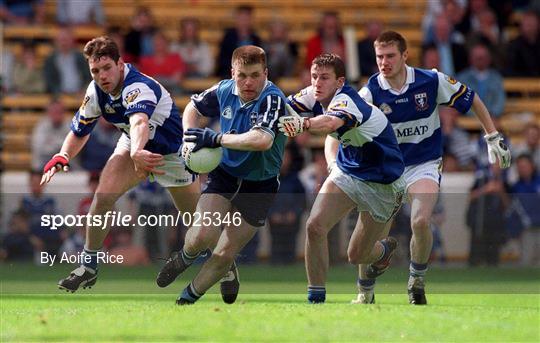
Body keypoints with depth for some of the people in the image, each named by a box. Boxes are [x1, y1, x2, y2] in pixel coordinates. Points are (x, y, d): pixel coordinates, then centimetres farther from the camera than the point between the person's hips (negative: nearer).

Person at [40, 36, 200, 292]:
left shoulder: (138, 87, -39)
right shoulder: (95, 91, -16)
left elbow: (140, 122, -62)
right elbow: (79, 131, -1)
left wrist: (137, 153, -83)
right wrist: (62, 157, -21)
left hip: (172, 153, -5)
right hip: (134, 146, 5)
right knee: (103, 196, -17)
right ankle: (89, 266, -4)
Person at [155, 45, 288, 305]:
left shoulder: (272, 100, -26)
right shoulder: (225, 91, -8)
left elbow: (262, 140, -45)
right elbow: (194, 107, 15)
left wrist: (215, 139, -37)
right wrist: (189, 142, -1)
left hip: (259, 186, -3)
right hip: (224, 174, 3)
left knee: (224, 256, -3)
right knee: (202, 235, -18)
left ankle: (189, 297, 22)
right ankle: (185, 257, 18)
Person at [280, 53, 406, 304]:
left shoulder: (347, 102, -33)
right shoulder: (314, 96, -10)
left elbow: (330, 122, -55)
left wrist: (302, 124, -75)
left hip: (381, 185, -6)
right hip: (346, 172, 6)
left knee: (357, 256, 1)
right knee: (315, 226, -17)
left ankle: (384, 249, 38)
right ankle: (316, 297, -6)